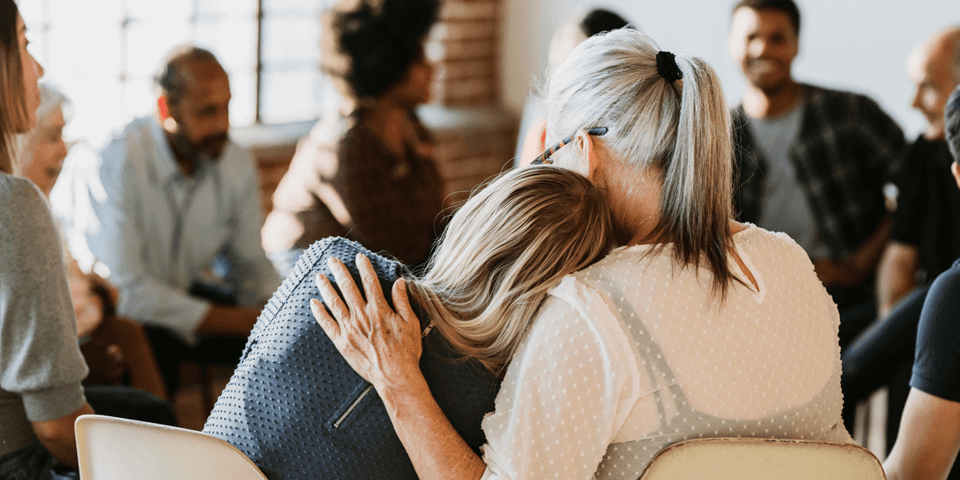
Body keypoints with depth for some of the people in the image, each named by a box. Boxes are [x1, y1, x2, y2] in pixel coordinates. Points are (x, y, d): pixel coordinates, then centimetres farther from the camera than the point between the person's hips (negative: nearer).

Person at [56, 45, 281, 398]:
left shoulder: (238, 164, -4)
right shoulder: (117, 162, -25)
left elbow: (250, 262, 6)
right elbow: (124, 288, -29)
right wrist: (239, 320, -30)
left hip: (186, 292, 6)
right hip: (118, 310, -6)